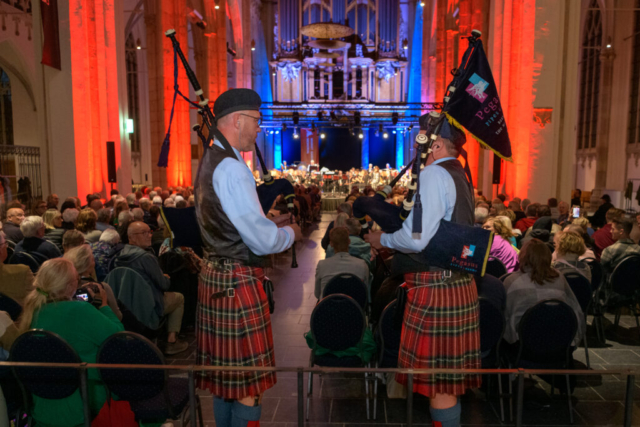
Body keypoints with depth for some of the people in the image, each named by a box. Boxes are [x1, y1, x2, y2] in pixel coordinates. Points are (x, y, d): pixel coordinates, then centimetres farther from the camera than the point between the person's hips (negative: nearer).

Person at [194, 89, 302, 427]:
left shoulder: (210, 161, 11)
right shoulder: (231, 168, -19)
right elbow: (262, 241, -21)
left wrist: (273, 225, 16)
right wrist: (290, 233, -2)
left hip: (215, 274, 10)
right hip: (237, 281, -10)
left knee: (225, 371, 21)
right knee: (249, 380, 3)